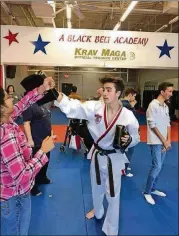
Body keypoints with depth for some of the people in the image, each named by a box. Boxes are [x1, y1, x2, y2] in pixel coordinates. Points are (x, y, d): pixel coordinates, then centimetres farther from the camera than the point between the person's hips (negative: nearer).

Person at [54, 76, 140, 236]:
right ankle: (98, 212, 58)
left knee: (113, 195, 8)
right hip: (97, 155, 3)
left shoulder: (128, 116, -19)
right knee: (96, 188, 25)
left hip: (114, 158, -3)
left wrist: (128, 140, -29)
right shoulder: (95, 107, -15)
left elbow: (136, 138, -5)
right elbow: (73, 107, -25)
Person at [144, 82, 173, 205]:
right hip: (156, 141, -8)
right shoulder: (153, 105, -15)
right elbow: (152, 125, -17)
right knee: (157, 167, -8)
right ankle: (147, 192, 9)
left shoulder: (166, 106, 9)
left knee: (158, 166, 14)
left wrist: (168, 140, 0)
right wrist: (164, 141, -13)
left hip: (164, 142, 8)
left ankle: (153, 189, 29)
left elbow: (168, 124, 11)